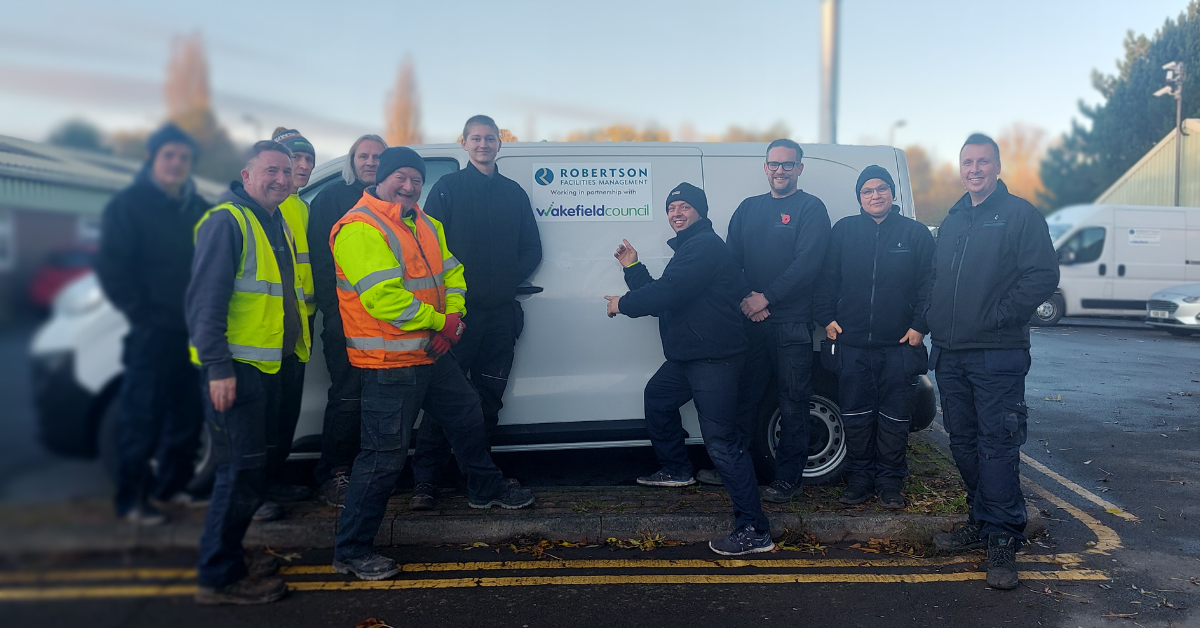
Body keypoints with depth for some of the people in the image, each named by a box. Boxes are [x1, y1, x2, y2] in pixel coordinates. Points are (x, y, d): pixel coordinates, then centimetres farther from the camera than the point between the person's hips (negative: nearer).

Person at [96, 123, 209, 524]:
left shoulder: (196, 208, 14)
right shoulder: (129, 205, -4)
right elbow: (111, 268, -9)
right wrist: (142, 313, -13)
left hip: (192, 330, 6)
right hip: (152, 333, -6)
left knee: (187, 414, 12)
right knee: (142, 417, -3)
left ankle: (172, 486, 26)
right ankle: (131, 500, 7)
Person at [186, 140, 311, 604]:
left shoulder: (278, 225, 17)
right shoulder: (228, 222, -11)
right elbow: (205, 298, -18)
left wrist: (293, 350, 16)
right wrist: (218, 367, -23)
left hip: (268, 366, 10)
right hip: (235, 368, -9)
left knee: (250, 470, 17)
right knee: (242, 473, -6)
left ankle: (226, 562, 30)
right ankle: (220, 578, 7)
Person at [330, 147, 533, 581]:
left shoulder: (426, 226, 14)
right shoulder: (360, 229, -17)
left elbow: (451, 273, 14)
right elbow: (384, 297, -25)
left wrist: (454, 315, -7)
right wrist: (440, 321, -16)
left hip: (432, 352, 9)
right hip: (389, 363, -9)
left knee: (467, 415, 24)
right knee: (385, 455, -7)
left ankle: (485, 489, 48)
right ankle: (351, 551, 5)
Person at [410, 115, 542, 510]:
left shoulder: (514, 192, 16)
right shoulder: (448, 188, 5)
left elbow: (531, 248, 16)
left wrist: (511, 278, 2)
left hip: (500, 313, 4)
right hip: (459, 310, -4)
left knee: (489, 398, 8)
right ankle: (425, 481, -1)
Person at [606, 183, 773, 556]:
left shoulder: (705, 246, -14)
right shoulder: (688, 248, 22)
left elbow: (666, 292, -22)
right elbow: (661, 295, 23)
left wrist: (623, 304, -7)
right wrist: (632, 267, 15)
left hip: (714, 358, -11)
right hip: (689, 356, 12)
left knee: (722, 441, -16)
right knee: (657, 396, 31)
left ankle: (754, 531, -15)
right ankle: (676, 470, 47)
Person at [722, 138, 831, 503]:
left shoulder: (811, 208, -1)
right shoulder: (748, 209, 15)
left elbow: (807, 263, -12)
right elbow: (731, 259, 9)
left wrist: (766, 297, -16)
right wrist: (744, 299, -8)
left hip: (792, 323, -4)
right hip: (750, 320, 5)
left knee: (792, 404, 3)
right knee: (743, 398, 11)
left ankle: (788, 477, 13)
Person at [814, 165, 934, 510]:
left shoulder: (915, 233, 5)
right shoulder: (844, 230, 7)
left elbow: (928, 284, 3)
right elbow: (826, 278, 9)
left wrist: (920, 326, -5)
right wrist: (827, 317, 0)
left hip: (899, 343, -1)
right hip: (852, 343, 1)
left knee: (894, 419, 4)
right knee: (855, 417, 6)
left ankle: (890, 481, 17)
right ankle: (859, 477, 20)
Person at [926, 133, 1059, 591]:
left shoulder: (1020, 214, -3)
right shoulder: (952, 220, 17)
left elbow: (1044, 275, -11)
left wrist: (996, 316, -15)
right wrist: (931, 321, 9)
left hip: (996, 353, -6)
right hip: (950, 354, 7)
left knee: (997, 445, -6)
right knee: (963, 442, 12)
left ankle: (1003, 538, 2)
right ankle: (982, 521, 26)